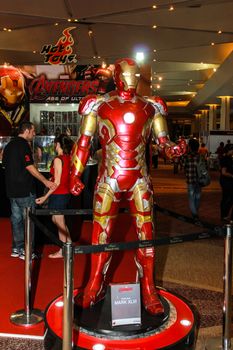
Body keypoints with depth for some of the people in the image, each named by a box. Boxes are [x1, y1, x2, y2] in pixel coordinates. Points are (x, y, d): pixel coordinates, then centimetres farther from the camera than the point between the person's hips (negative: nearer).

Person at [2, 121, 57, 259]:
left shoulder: (9, 145, 12)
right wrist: (45, 181, -14)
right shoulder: (23, 145, -15)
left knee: (16, 219, 14)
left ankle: (17, 248, 23)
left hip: (12, 189, 9)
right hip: (25, 190, -9)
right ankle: (27, 251, 7)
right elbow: (30, 167, -19)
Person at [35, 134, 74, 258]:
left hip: (58, 195, -8)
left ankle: (62, 252, 18)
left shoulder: (58, 160, -18)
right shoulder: (69, 158, 4)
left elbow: (57, 182, -19)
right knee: (56, 220, 23)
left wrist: (45, 197, -16)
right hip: (66, 193, 8)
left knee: (60, 224, 5)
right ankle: (69, 243, 29)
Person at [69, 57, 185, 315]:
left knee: (145, 233, 4)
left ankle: (148, 291, 19)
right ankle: (95, 287, 25)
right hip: (108, 180, -1)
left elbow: (162, 141, 8)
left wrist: (171, 149, -16)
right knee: (100, 233, 6)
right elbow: (83, 142, 3)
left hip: (140, 181, 1)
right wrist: (75, 175, -5)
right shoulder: (98, 105, 4)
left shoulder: (150, 107, 8)